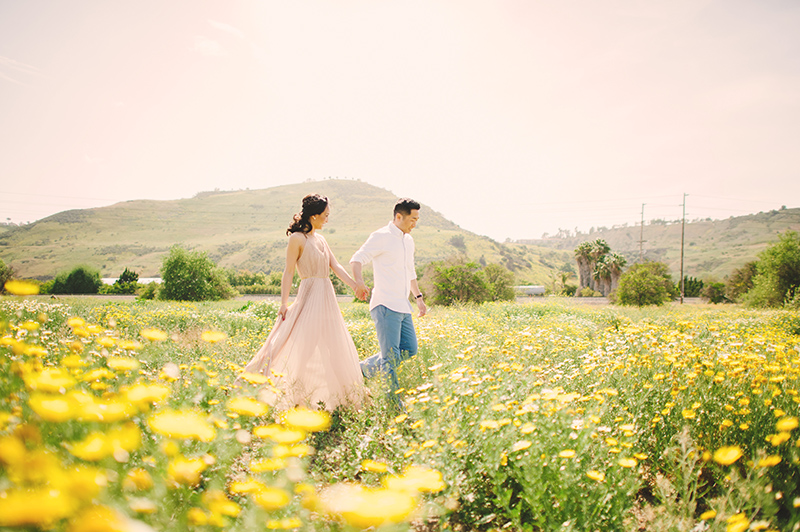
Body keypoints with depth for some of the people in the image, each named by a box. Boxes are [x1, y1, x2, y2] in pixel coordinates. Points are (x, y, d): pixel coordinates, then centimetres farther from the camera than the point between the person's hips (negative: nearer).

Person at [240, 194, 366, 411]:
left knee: (334, 348, 12)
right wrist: (284, 303, -15)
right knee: (299, 346, -15)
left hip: (327, 298, 8)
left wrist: (355, 286, -4)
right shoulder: (297, 238, -8)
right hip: (310, 295, -8)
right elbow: (288, 272, -9)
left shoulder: (320, 239, 14)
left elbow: (336, 267, 9)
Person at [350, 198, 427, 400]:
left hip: (403, 307, 9)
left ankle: (364, 368, 20)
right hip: (386, 305, -8)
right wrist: (359, 281, -33)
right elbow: (357, 259, -14)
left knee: (410, 349, 8)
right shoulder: (381, 237, -7)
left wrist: (418, 297, 21)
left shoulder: (409, 240, 18)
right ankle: (393, 399, 3)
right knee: (391, 356, -6)